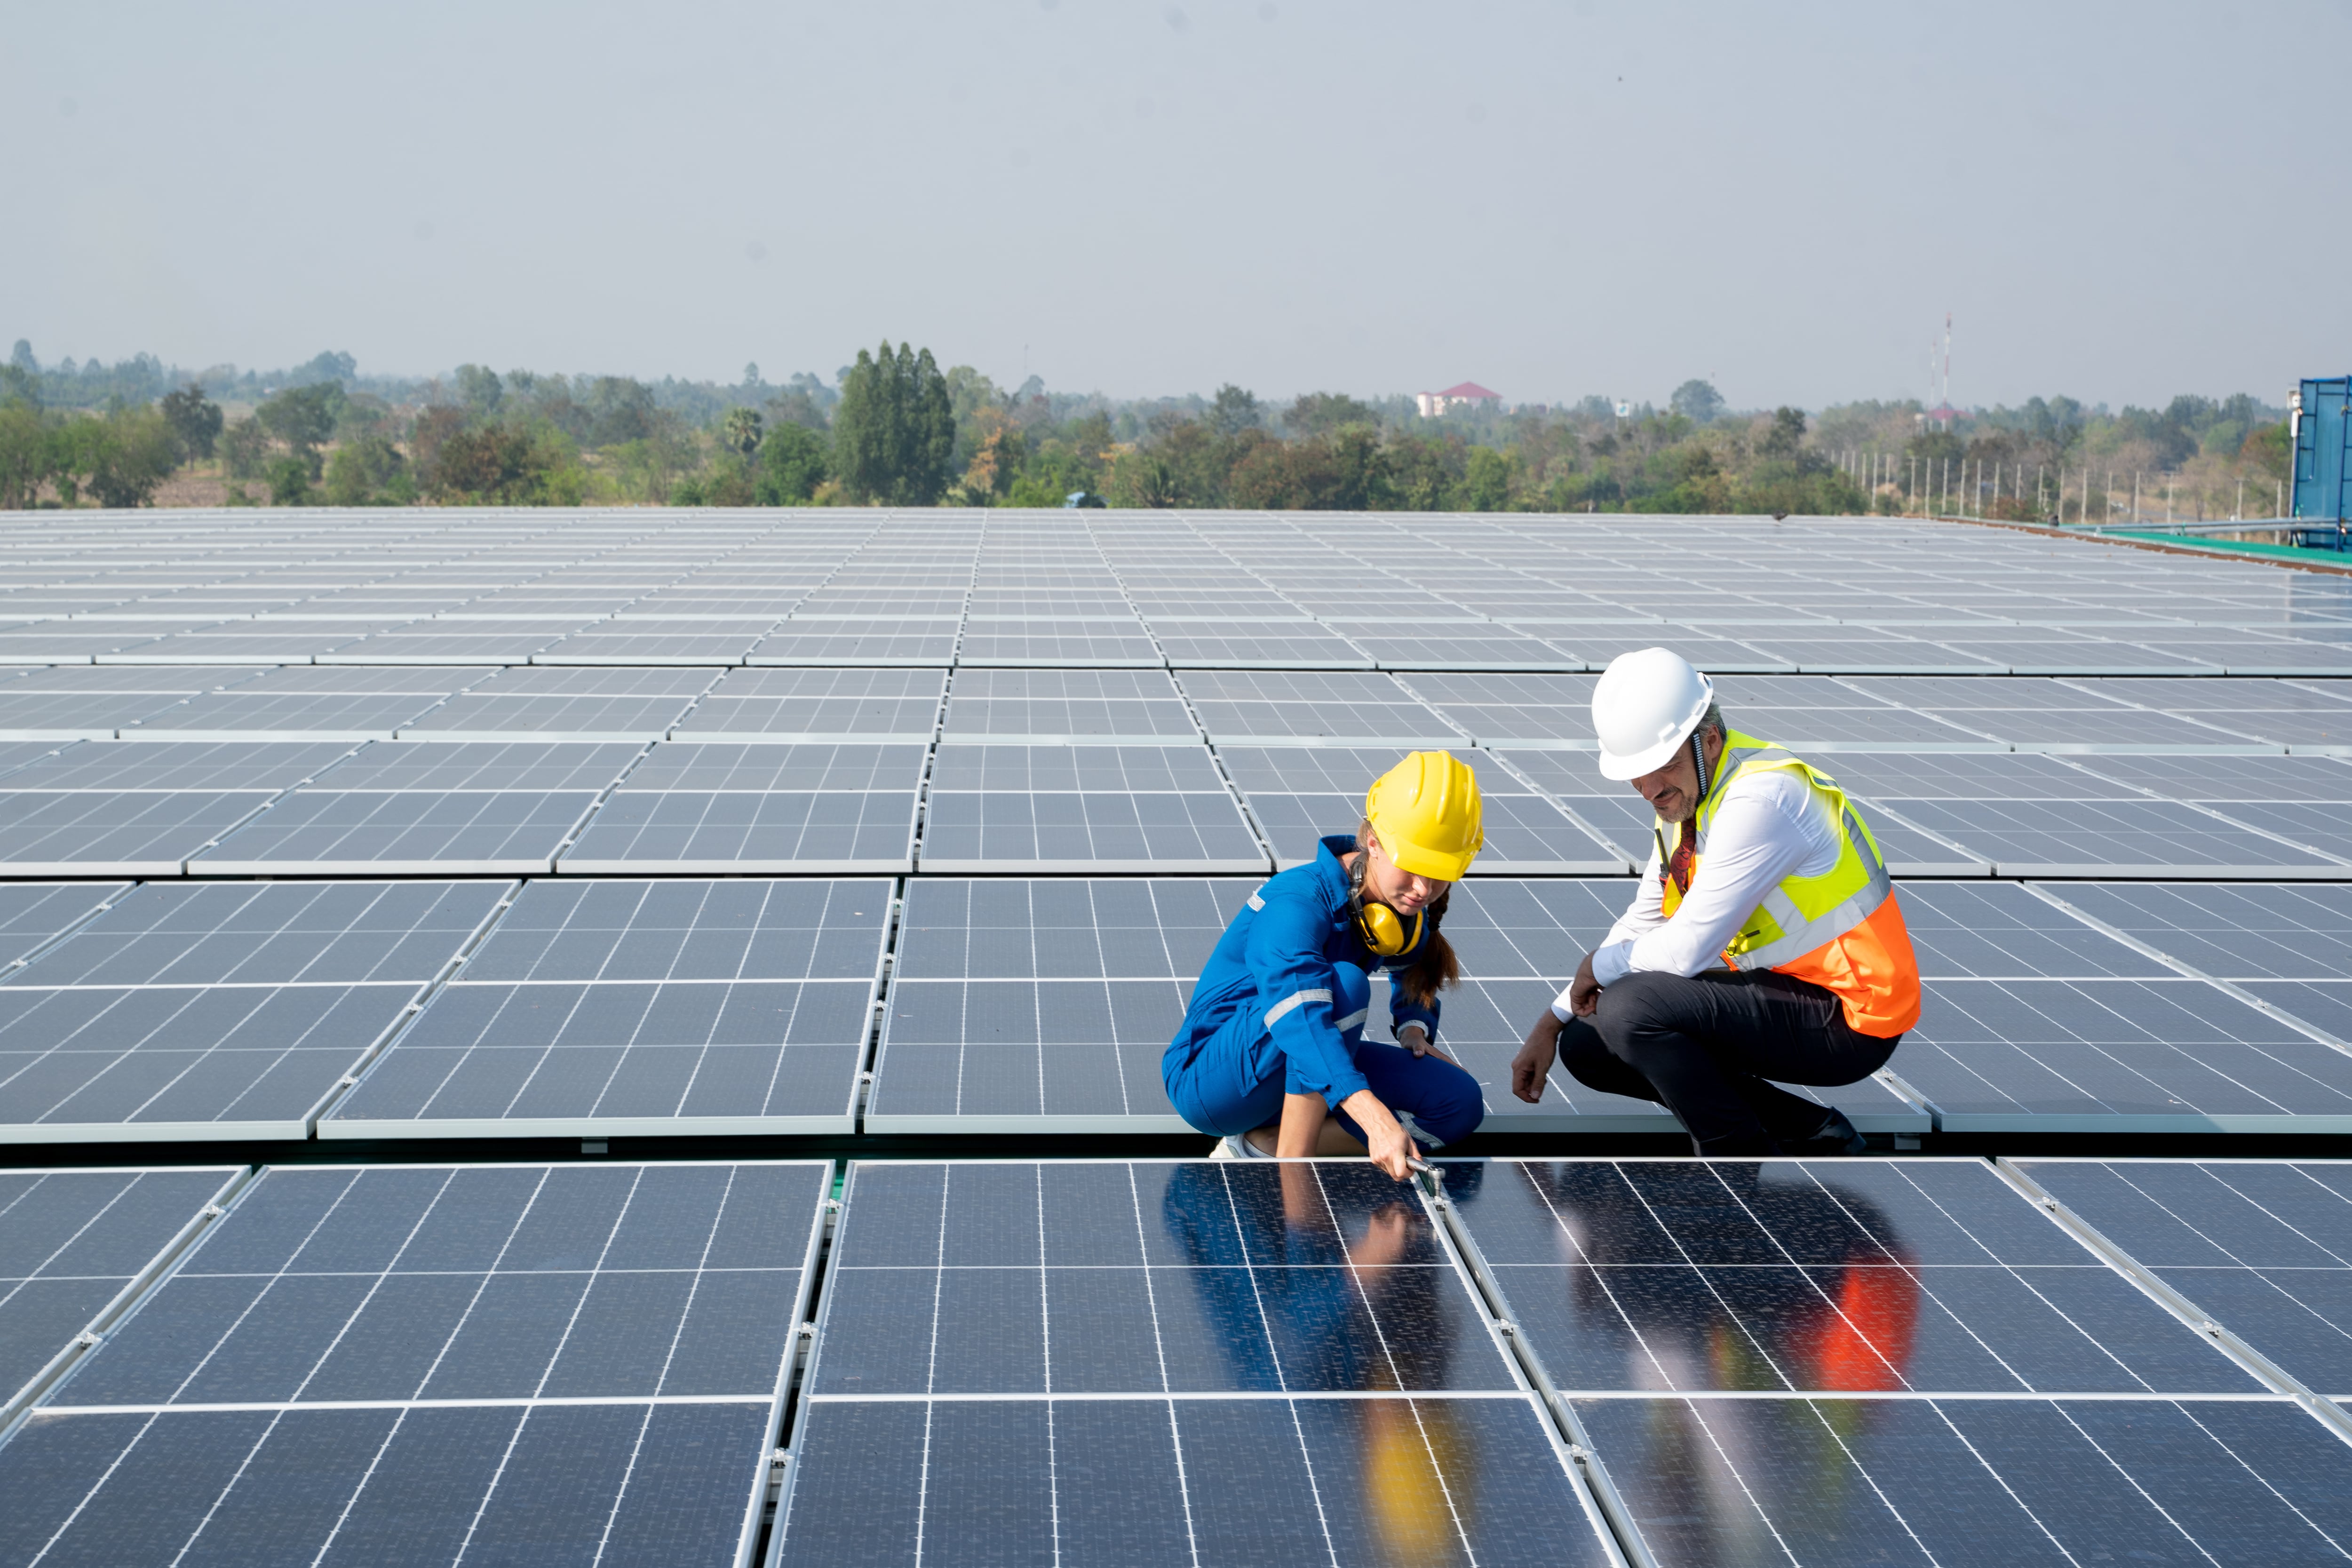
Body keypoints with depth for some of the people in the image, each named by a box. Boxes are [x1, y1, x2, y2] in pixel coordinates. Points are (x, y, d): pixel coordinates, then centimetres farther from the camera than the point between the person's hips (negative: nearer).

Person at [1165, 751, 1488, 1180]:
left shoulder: (1405, 909, -1)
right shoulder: (1298, 901, -28)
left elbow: (1416, 972, 24)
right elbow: (1300, 1018, -46)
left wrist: (1415, 1027, 1)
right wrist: (1375, 1119, -58)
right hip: (1207, 1079, -8)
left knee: (1461, 1101, -11)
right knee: (1343, 983, -34)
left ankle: (1261, 1146, -13)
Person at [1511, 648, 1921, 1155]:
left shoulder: (1759, 800, -24)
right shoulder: (1683, 794, 6)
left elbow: (1685, 950, -25)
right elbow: (1642, 926, 15)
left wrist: (1600, 966, -6)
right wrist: (1552, 1024, 11)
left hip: (1849, 1018, -10)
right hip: (1785, 986, 10)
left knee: (1630, 1009, -26)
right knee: (1586, 1046, 8)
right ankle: (1810, 1132, 9)